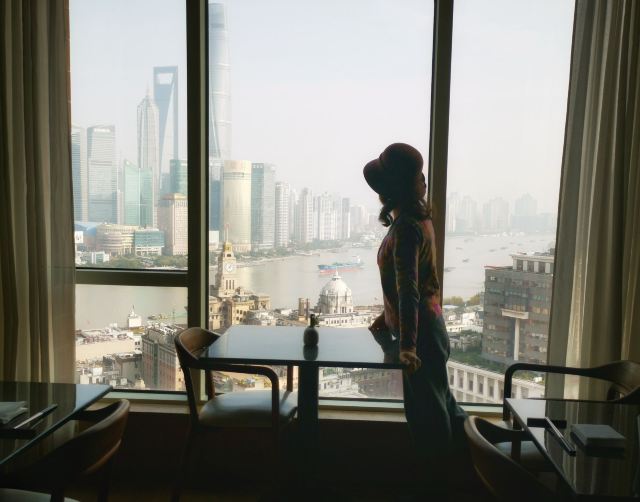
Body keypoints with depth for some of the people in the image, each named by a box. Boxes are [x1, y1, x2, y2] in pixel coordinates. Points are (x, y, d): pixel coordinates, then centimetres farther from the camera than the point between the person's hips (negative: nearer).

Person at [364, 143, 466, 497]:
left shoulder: (406, 227, -22)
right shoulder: (416, 218, 8)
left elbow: (408, 290, -28)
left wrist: (407, 345, -30)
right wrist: (387, 319, 22)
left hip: (421, 332, -10)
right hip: (427, 326, 10)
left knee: (427, 413, 7)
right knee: (437, 405, 25)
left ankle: (435, 484, 24)